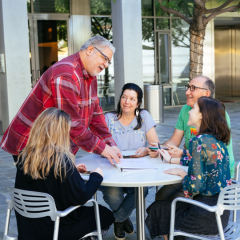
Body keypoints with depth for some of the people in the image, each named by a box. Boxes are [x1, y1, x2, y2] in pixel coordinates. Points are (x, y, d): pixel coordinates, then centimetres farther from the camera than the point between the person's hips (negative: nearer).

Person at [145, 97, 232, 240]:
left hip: (207, 216, -8)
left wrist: (181, 172, -6)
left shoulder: (199, 141, -22)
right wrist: (171, 160, 30)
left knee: (158, 208, 16)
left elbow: (196, 187, -25)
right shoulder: (218, 140, 4)